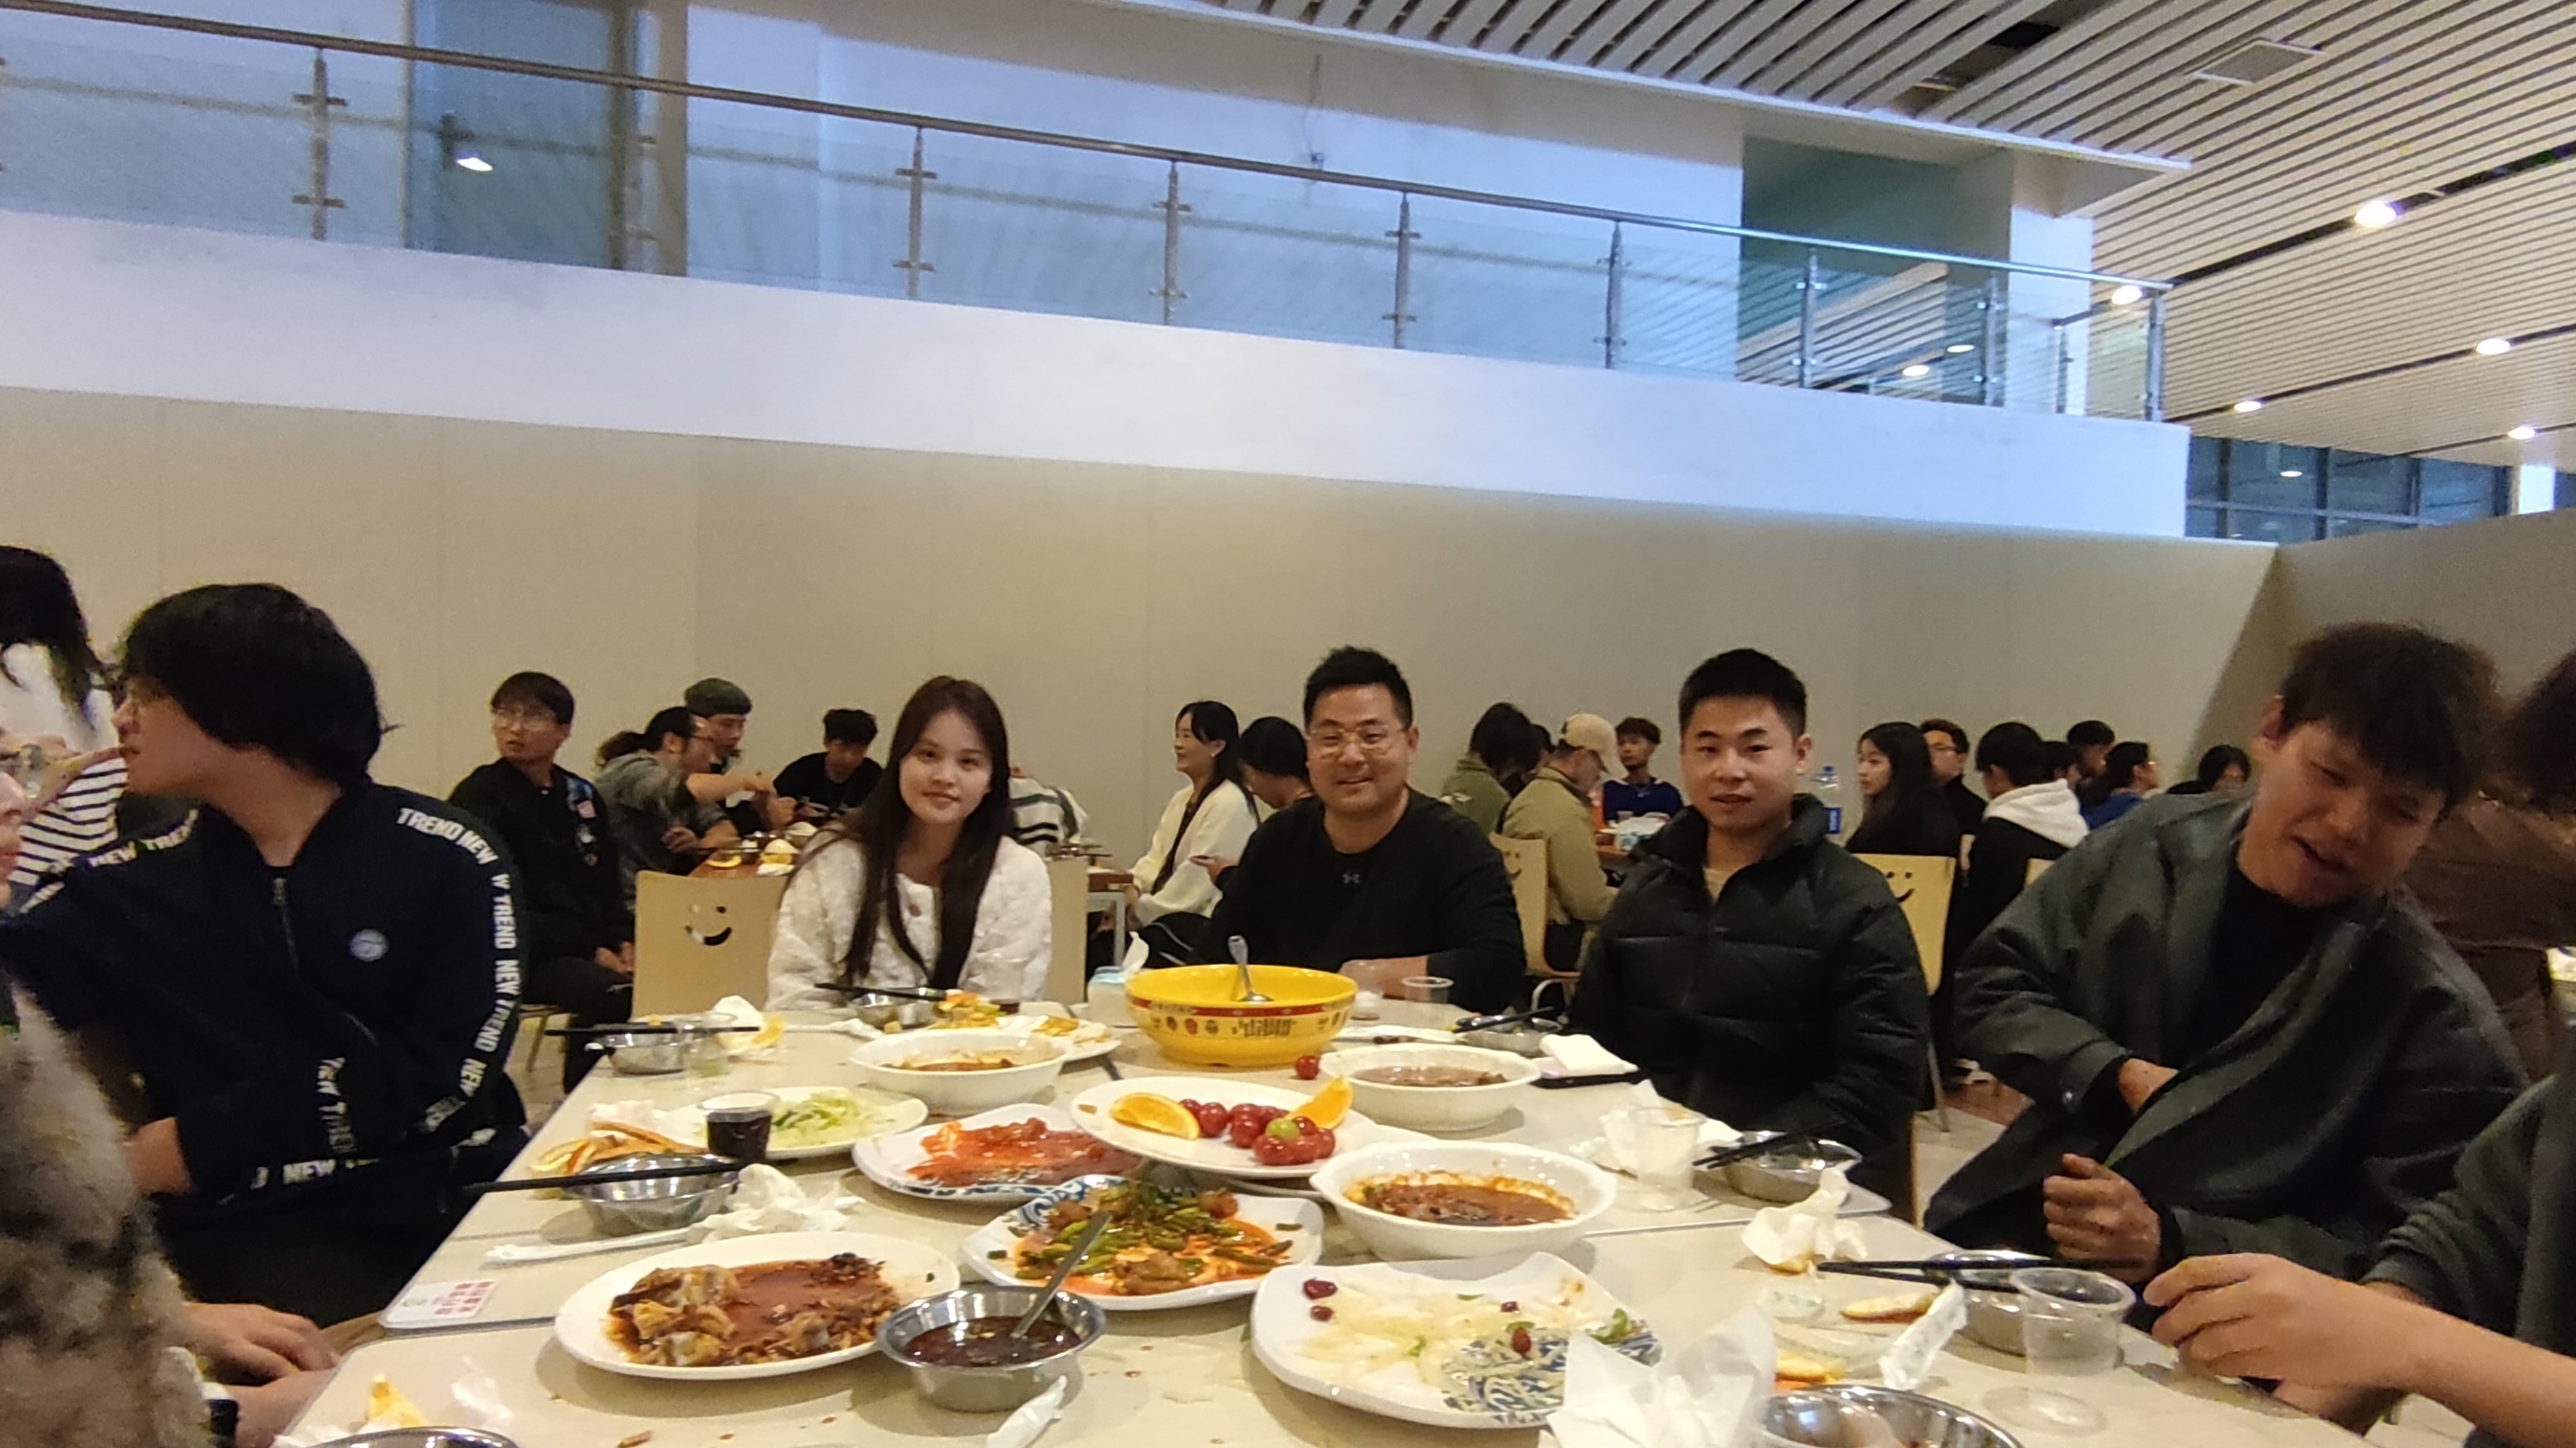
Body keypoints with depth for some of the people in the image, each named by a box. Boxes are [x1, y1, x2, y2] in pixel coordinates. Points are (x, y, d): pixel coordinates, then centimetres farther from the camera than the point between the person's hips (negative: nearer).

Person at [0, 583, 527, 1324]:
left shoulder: (445, 860, 0)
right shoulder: (124, 891, 10)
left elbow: (447, 1076, -5)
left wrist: (201, 1144, -6)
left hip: (453, 1193, 0)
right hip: (255, 1229, 0)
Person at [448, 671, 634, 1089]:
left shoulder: (581, 795, 16)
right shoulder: (478, 799, -4)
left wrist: (623, 942, -1)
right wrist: (591, 951, -17)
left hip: (596, 948, 6)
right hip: (526, 956, -6)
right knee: (616, 993, -33)